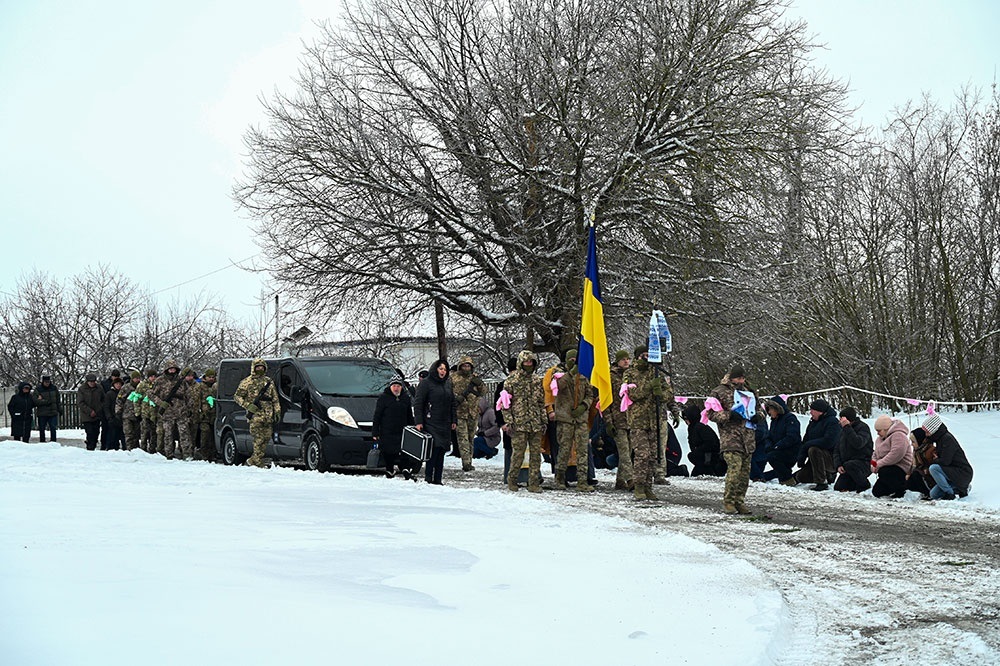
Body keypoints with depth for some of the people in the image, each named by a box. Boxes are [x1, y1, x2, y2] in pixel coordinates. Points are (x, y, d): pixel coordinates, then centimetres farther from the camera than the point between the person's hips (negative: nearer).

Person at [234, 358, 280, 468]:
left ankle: (253, 460, 11)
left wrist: (277, 412, 12)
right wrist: (248, 405, -9)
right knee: (259, 439, -13)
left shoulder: (269, 381, 18)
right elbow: (237, 397, 5)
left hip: (268, 416, 5)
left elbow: (275, 399, 22)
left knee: (266, 438, 1)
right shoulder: (247, 382, 5)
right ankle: (258, 462, -12)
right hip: (255, 415, -5)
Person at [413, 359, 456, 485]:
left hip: (445, 425, 6)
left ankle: (437, 480, 8)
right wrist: (418, 422, -12)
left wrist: (454, 421, 16)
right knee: (434, 450, -15)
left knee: (441, 452, 5)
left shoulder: (448, 384, 17)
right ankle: (428, 478, -10)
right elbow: (418, 404, -6)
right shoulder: (425, 384, -3)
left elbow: (453, 404, 22)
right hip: (431, 424, -6)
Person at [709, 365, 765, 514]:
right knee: (734, 468, -17)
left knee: (745, 471, 6)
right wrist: (729, 416, -16)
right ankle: (728, 502, -6)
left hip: (748, 439, 6)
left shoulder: (749, 392, 18)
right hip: (730, 438, -6)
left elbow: (759, 407, 30)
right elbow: (712, 413, -3)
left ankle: (740, 501, 15)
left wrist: (758, 416, 7)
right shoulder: (719, 392, 0)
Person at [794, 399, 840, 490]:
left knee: (813, 450, -35)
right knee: (800, 477, 1)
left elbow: (827, 442, -29)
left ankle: (822, 482, -28)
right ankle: (828, 476, 20)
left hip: (832, 459, -9)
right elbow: (805, 440, 10)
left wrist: (807, 445, -19)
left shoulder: (832, 422, -15)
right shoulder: (813, 422, 11)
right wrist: (801, 459, -4)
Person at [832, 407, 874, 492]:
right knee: (838, 488, -7)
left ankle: (864, 485, -13)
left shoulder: (863, 427, -10)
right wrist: (838, 465, -6)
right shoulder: (843, 430, 12)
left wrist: (847, 427, -28)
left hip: (864, 463, -7)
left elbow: (858, 444, -30)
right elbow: (837, 451, 11)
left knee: (849, 465, -38)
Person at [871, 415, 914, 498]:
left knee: (883, 472, -40)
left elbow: (896, 454, -29)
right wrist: (874, 464, -1)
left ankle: (901, 490, -21)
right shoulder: (879, 439, 18)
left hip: (901, 469, -10)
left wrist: (879, 464, -25)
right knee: (876, 492, 8)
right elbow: (875, 455, 23)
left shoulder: (898, 435, -15)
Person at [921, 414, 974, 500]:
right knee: (933, 494, 4)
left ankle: (949, 494, -15)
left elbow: (945, 461, -24)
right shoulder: (940, 439, 11)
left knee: (933, 468, -28)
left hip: (963, 473, -10)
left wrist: (929, 465, -12)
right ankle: (962, 488, 14)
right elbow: (941, 459, 20)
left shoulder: (947, 438, -19)